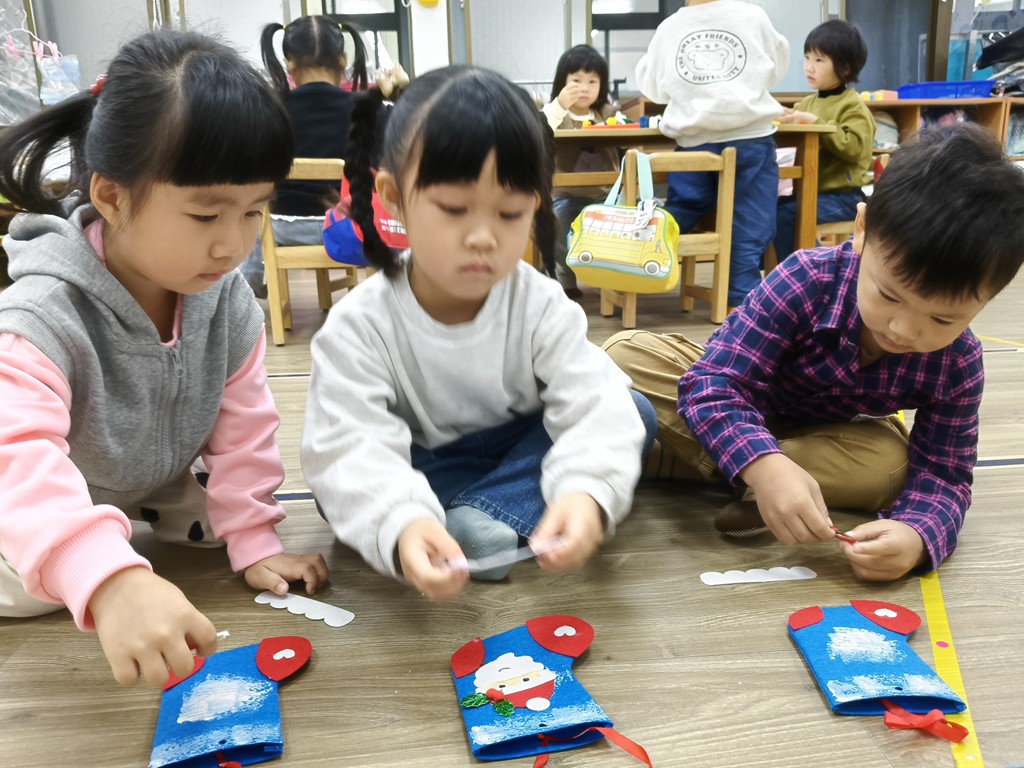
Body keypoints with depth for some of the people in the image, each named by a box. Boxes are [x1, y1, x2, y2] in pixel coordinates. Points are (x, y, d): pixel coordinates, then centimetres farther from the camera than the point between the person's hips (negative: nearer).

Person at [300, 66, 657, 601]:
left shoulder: (542, 308, -17)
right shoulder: (359, 327, -22)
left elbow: (595, 410, -27)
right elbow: (352, 447, -33)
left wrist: (589, 491, -50)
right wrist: (401, 527, -54)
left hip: (520, 454, 2)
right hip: (420, 475, -1)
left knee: (634, 414, -19)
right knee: (337, 486, -29)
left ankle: (483, 520, -26)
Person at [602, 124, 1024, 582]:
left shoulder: (958, 364, -23)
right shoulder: (807, 281, -34)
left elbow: (943, 473, -21)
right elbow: (713, 385, -38)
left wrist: (917, 535, -45)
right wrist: (763, 465, -56)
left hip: (825, 438, 3)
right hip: (739, 427, -2)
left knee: (891, 463, -32)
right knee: (627, 353, -24)